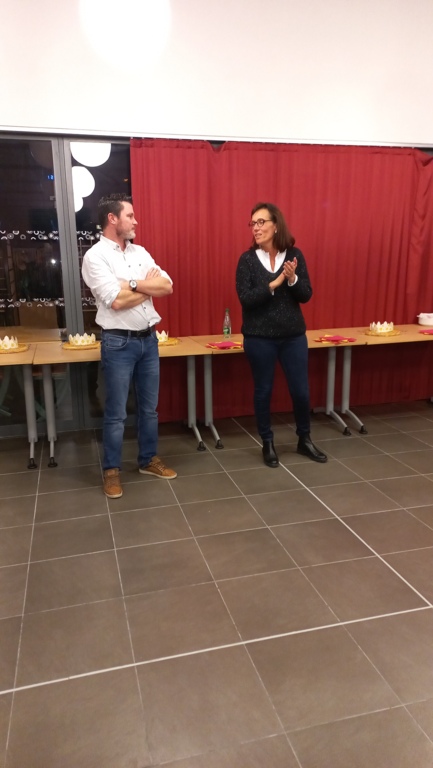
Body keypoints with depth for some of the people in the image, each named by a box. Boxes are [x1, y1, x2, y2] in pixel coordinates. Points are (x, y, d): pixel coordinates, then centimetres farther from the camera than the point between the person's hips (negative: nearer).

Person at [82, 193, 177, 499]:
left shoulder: (140, 252, 11)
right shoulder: (95, 256, -9)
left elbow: (167, 287, 0)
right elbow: (116, 301, -20)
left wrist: (132, 284, -12)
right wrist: (149, 286, -6)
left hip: (148, 338, 6)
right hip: (119, 343, -6)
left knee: (149, 407, 15)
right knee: (116, 413, 3)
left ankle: (149, 459, 31)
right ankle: (112, 470, 18)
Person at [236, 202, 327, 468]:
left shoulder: (294, 255, 0)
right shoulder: (248, 259, -5)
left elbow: (306, 296, -1)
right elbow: (246, 299, -14)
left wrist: (292, 279, -20)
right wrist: (275, 283, -22)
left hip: (294, 336, 2)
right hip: (259, 338, -1)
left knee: (301, 391, 8)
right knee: (263, 391, 9)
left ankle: (305, 439, 31)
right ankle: (268, 443, 26)